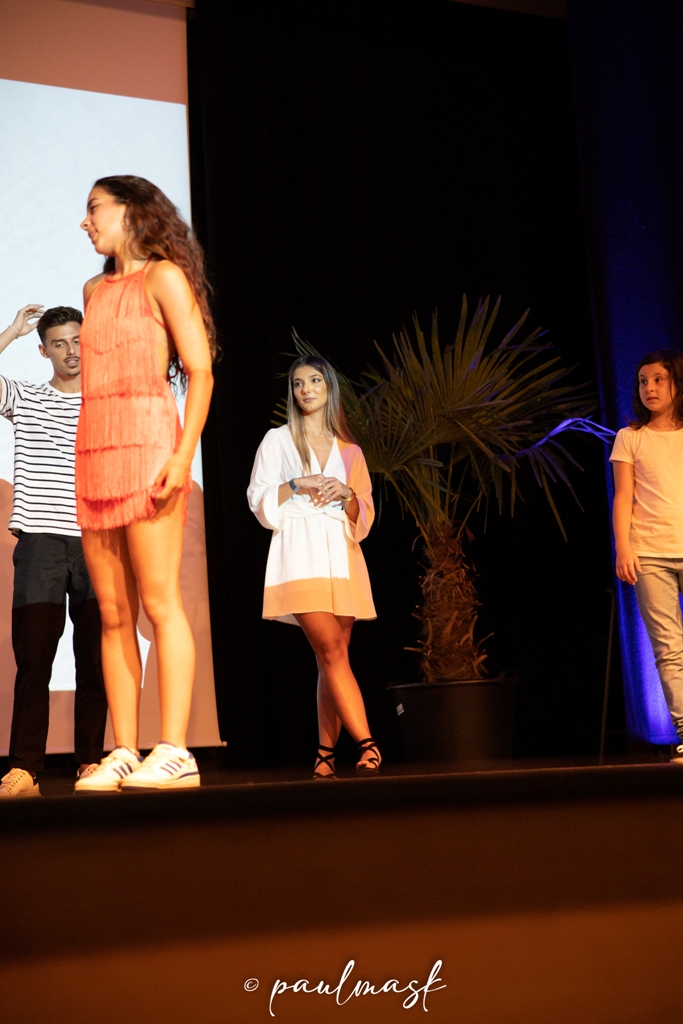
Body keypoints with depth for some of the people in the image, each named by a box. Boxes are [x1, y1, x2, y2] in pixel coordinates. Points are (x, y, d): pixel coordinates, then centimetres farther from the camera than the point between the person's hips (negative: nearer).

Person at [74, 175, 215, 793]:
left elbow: (200, 372, -5)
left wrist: (184, 453, -17)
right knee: (113, 613, 2)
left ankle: (174, 753, -10)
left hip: (147, 441, -7)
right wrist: (87, 458, 10)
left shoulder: (164, 277, 2)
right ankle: (123, 754, 3)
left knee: (158, 601, -10)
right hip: (94, 451, 7)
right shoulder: (95, 290, 22)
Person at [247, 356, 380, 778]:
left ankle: (326, 755, 3)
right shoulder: (278, 440, 11)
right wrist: (296, 485, -10)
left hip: (341, 556, 4)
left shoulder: (349, 450, 18)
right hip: (300, 556, -3)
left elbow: (363, 517, 14)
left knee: (333, 658, -1)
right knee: (332, 650, -16)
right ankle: (367, 745, -20)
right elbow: (259, 501, 3)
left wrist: (346, 494, -5)